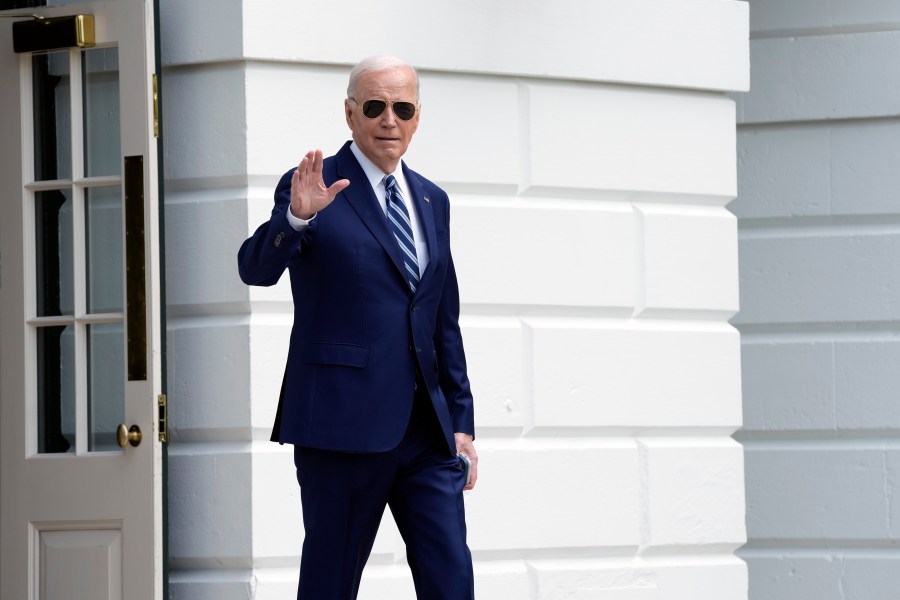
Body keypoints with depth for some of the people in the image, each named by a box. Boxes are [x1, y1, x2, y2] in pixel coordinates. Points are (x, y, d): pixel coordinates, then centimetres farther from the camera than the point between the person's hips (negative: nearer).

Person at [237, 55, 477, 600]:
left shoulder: (432, 202, 16)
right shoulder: (315, 190, -2)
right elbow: (256, 268, -18)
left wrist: (461, 421, 16)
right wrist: (297, 216, -37)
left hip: (427, 430, 5)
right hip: (344, 423, -5)